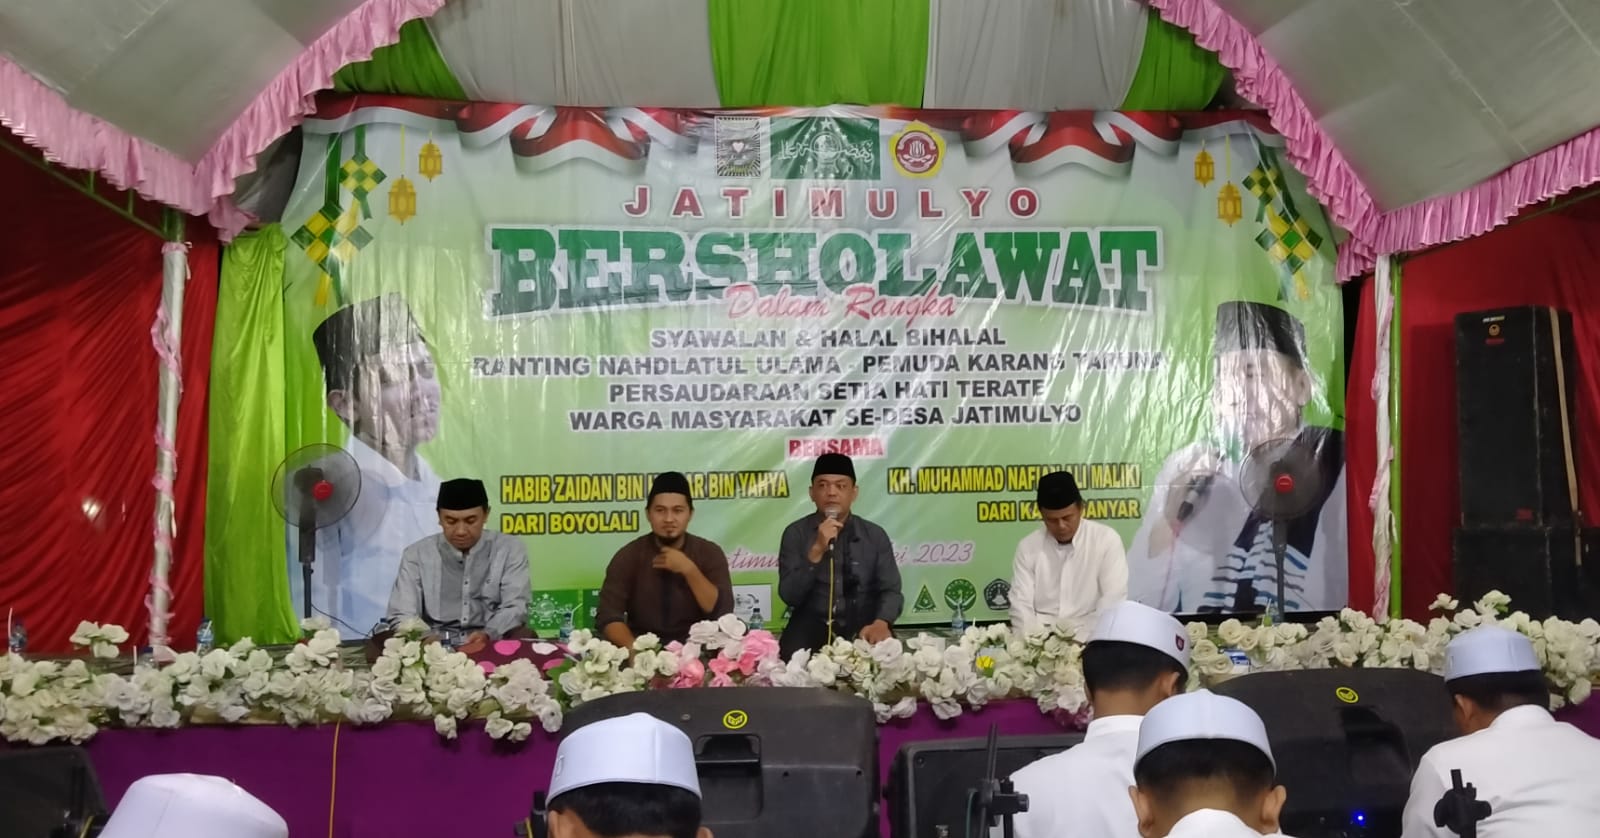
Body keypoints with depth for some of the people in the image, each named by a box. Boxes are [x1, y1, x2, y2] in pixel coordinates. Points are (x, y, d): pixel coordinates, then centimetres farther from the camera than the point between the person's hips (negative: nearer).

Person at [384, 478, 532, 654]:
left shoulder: (510, 549, 6)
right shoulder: (416, 555, 6)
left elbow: (515, 607, -3)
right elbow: (401, 616, -2)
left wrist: (488, 635, -26)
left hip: (491, 647, -2)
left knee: (524, 637, -33)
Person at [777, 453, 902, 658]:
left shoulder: (875, 535, 6)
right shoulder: (796, 533, 1)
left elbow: (890, 590, 1)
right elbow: (789, 596, -6)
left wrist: (881, 623, -22)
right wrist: (816, 551, -20)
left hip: (862, 632, 1)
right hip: (809, 632, -1)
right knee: (792, 656, -32)